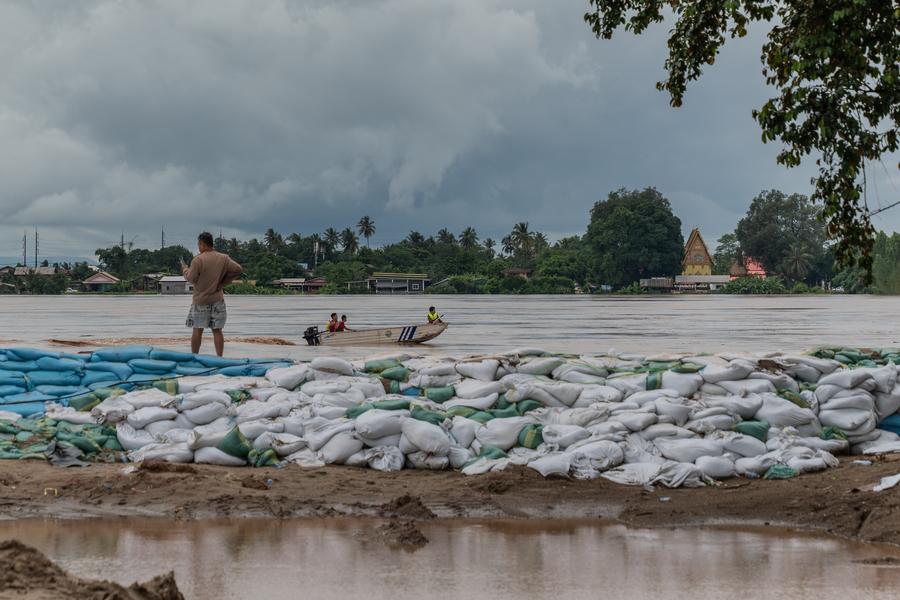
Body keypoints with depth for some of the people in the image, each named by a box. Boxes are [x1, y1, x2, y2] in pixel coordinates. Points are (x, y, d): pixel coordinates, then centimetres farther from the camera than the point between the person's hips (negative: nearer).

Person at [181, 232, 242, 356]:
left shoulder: (198, 260, -13)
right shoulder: (224, 258, 1)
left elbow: (191, 278, -11)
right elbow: (237, 269, -3)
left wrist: (185, 269, 9)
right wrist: (224, 282, 4)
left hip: (200, 300, -3)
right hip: (217, 299, 3)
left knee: (197, 330, 5)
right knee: (217, 330, 6)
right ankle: (219, 357, 3)